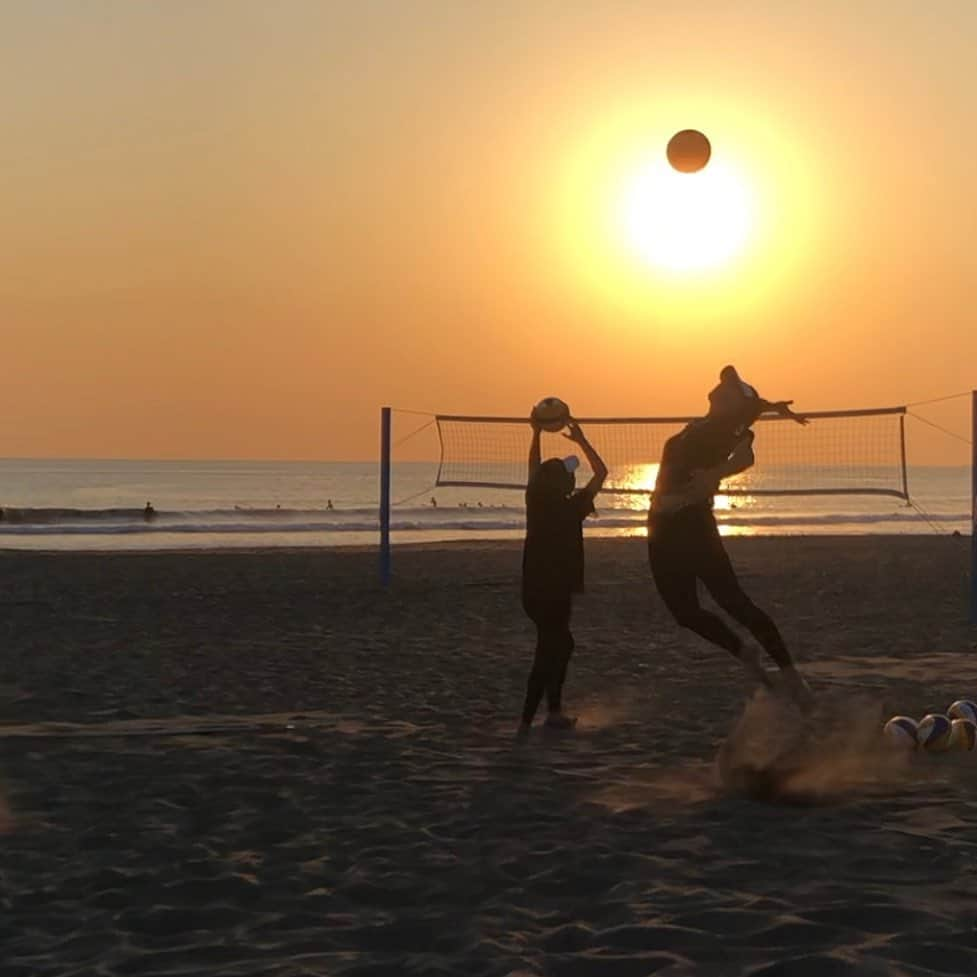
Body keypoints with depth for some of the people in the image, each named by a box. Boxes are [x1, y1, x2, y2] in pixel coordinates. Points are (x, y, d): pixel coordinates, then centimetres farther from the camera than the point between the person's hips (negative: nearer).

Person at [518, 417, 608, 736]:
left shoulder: (535, 502, -2)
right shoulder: (571, 509, -14)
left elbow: (534, 469, 17)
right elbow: (601, 472, -4)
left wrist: (536, 434, 23)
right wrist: (581, 440, 2)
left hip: (533, 589, 6)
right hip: (556, 590, -6)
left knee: (560, 644, 23)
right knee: (548, 652, 0)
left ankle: (554, 711, 24)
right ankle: (527, 720, -5)